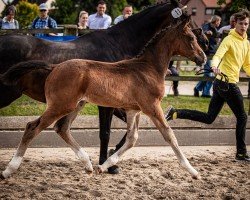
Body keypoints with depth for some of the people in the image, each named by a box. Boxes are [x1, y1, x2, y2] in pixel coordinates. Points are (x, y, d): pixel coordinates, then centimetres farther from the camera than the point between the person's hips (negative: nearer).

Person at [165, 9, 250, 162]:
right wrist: (215, 66, -47)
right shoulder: (229, 40, -11)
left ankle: (175, 113, 6)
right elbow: (218, 56, -27)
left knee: (209, 118, 9)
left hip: (221, 84, 8)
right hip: (228, 84, -8)